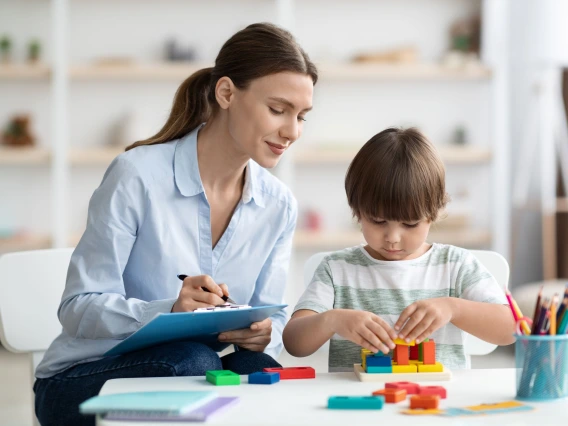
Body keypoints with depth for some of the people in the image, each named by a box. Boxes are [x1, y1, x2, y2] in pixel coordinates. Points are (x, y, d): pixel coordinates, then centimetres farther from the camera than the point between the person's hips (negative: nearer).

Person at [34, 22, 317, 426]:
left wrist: (263, 335, -20)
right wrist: (169, 312, -34)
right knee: (191, 361, -33)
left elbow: (270, 318, 5)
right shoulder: (137, 176, -16)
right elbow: (78, 308, -16)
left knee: (258, 369, -29)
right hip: (81, 380, -3)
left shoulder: (279, 205, 1)